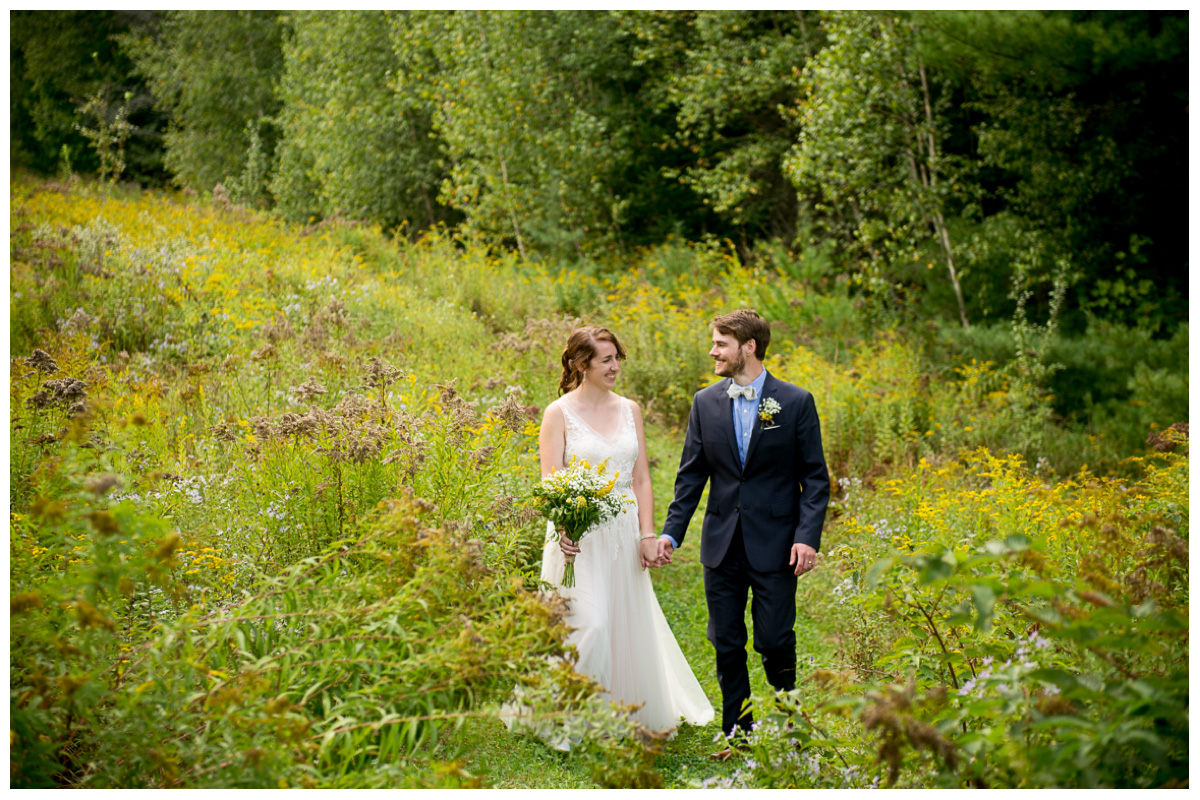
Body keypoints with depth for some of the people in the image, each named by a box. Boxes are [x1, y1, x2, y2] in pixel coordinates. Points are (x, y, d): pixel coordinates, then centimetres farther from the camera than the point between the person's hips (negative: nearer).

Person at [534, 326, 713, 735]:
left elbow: (641, 481, 9)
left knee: (628, 628, 9)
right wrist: (562, 531, -27)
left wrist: (648, 535, -2)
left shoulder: (629, 410, 9)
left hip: (623, 536, 5)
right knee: (590, 626, -15)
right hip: (579, 537, -5)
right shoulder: (559, 413, -4)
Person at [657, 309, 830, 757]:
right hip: (722, 546, 4)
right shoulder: (706, 403, 6)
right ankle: (737, 733, 20)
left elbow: (815, 478, -2)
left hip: (774, 546, -3)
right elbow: (691, 474, 9)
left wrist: (808, 536, -13)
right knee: (727, 645, 8)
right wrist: (671, 531, -1)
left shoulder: (796, 403, -3)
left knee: (774, 642, -2)